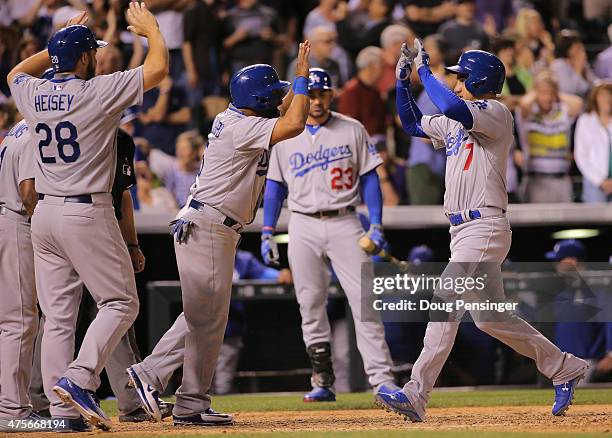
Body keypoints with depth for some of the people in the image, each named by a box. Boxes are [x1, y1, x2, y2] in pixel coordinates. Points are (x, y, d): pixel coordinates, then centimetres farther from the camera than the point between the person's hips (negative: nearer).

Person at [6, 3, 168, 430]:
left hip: (45, 214, 6)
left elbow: (16, 73, 31)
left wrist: (60, 45, 30)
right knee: (120, 302, 2)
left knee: (58, 314, 7)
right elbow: (158, 68, -8)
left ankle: (62, 410, 4)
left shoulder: (33, 94, 6)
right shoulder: (98, 91, -11)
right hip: (88, 214, -6)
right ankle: (79, 379, -15)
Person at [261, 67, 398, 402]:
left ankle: (381, 378, -14)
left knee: (363, 299, -10)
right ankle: (323, 383, 8)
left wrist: (376, 225, -5)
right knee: (310, 305, 1)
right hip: (303, 227, 2)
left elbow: (369, 178, 4)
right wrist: (267, 234, 4)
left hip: (344, 223, -2)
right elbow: (275, 186, 12)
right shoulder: (285, 136, 9)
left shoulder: (352, 131, 5)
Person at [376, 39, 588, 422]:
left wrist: (424, 70, -15)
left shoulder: (496, 114, -9)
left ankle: (416, 395, -23)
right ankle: (565, 368, 23)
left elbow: (452, 107, -26)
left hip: (485, 228, -10)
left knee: (444, 303, -18)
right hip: (463, 230, 10)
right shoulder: (455, 123, 18)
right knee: (490, 317, 13)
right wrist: (404, 79, 17)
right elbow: (413, 123, 29)